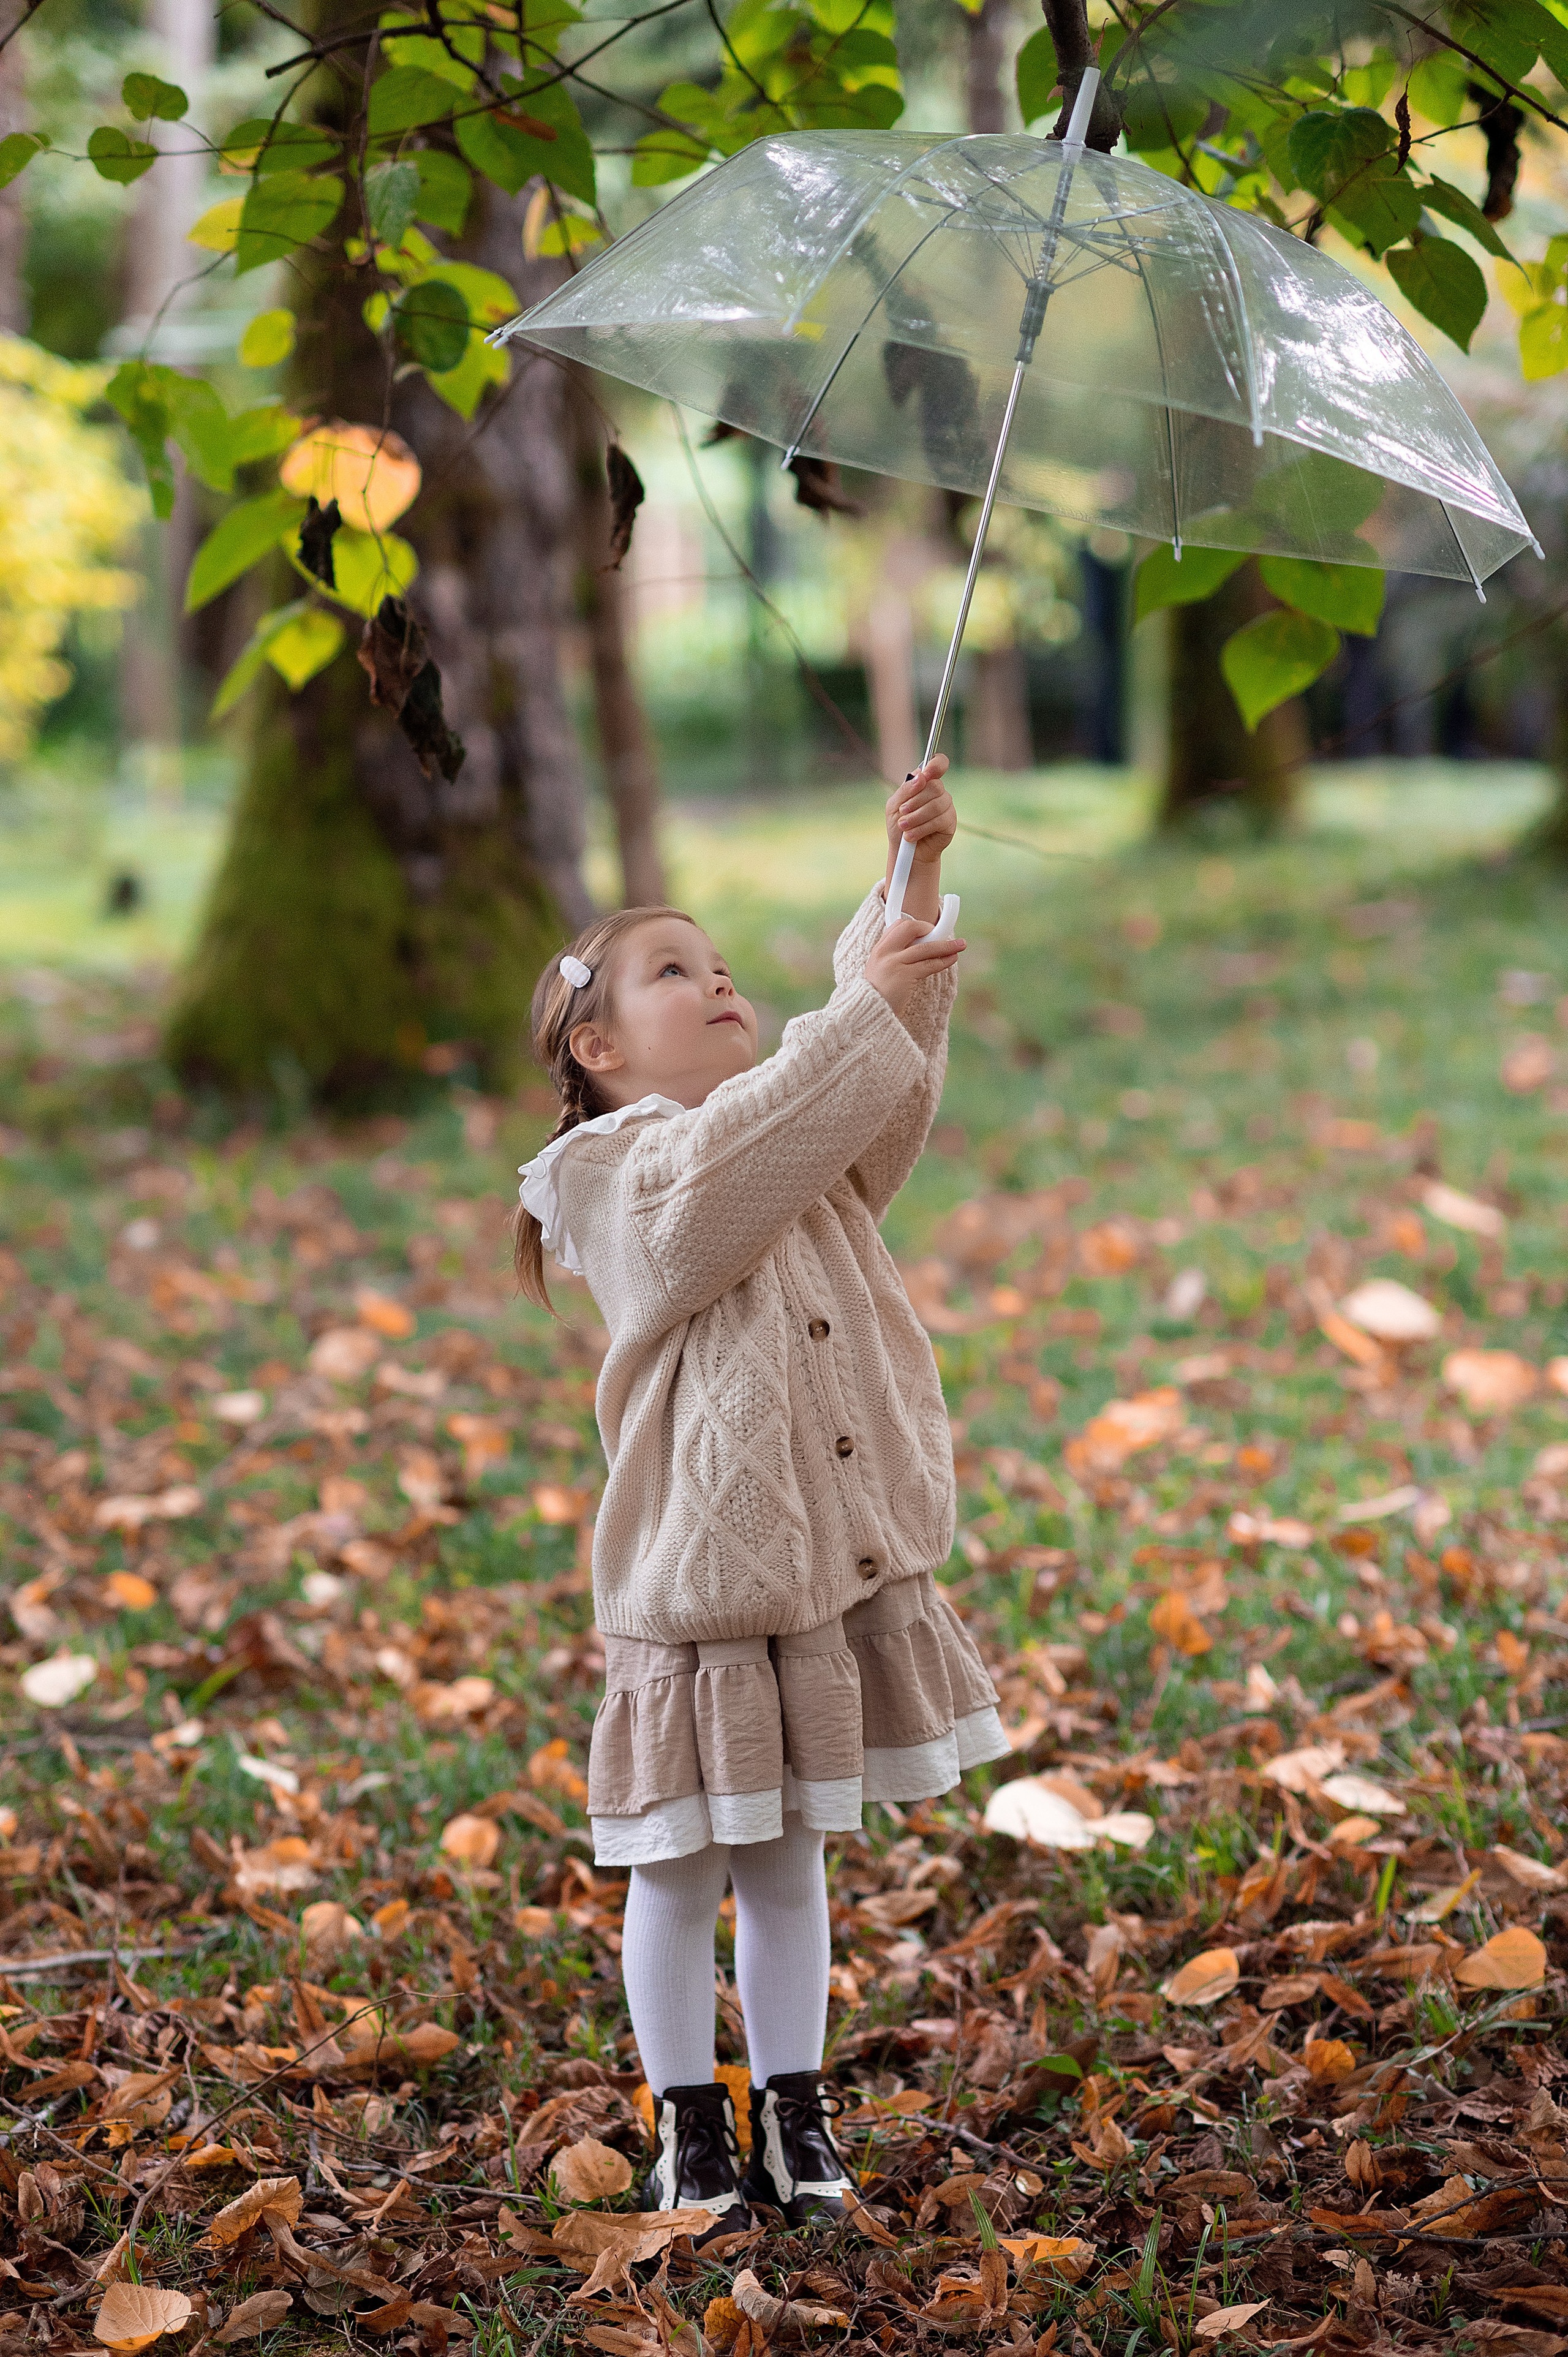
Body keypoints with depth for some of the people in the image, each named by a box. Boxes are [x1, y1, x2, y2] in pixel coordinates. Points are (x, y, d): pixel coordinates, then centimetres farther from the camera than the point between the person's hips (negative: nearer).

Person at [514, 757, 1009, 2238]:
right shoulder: (622, 1177, -9)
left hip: (841, 1564, 6)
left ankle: (796, 2118, 27)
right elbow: (726, 1172, -28)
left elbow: (890, 1057, 2)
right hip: (698, 1578, -6)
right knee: (682, 1873, 6)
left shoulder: (812, 1152, 12)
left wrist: (913, 885, -12)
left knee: (790, 1860, 16)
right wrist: (860, 1008, -29)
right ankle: (690, 2132, 21)